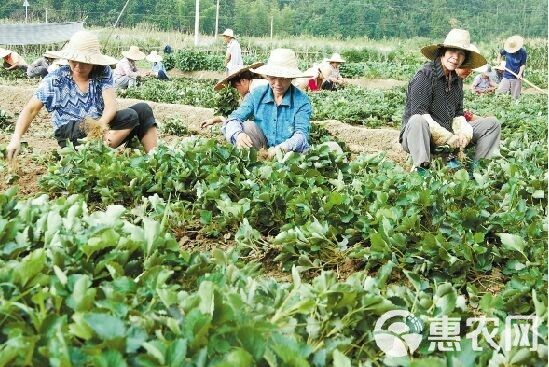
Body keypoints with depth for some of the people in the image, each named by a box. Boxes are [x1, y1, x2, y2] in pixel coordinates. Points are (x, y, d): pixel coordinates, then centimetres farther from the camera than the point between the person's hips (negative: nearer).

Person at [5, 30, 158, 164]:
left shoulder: (103, 73, -1)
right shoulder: (56, 79, -4)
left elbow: (111, 105, -13)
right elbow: (31, 109, -3)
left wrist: (101, 123, -36)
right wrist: (16, 138, -19)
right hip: (71, 136, -4)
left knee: (143, 110, -13)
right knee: (129, 116, -24)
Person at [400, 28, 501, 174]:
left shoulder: (457, 81, 11)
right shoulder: (425, 75, -14)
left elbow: (458, 114, 14)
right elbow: (419, 114, -21)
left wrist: (464, 133, -10)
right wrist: (449, 138, -22)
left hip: (449, 133, 8)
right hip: (418, 135, -8)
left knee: (493, 124, 4)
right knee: (418, 121, -41)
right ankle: (421, 169, -39)